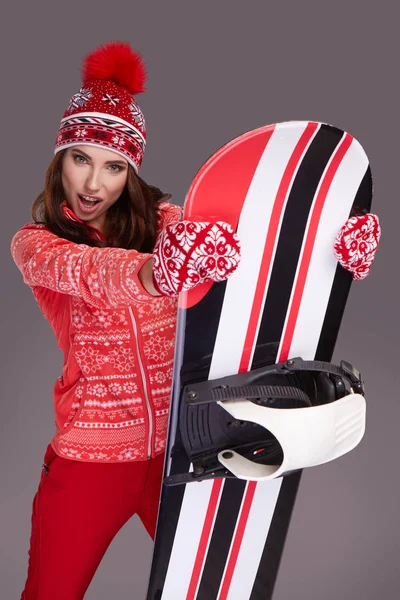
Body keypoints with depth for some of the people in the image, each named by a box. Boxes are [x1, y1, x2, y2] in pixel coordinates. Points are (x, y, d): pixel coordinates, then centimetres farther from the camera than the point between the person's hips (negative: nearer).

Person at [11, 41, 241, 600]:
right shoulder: (33, 242, -6)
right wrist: (146, 272, -51)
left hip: (178, 445, 2)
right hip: (90, 455, -1)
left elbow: (227, 239, -18)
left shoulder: (158, 217, -1)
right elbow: (80, 270, -29)